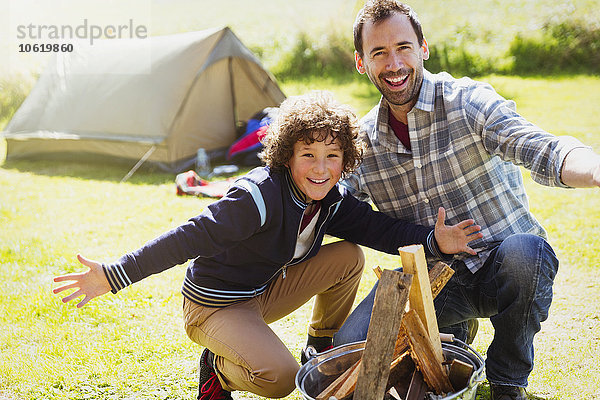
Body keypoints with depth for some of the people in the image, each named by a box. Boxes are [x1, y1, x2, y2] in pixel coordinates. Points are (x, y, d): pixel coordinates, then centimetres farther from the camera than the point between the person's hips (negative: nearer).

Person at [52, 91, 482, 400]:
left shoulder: (332, 200, -6)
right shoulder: (261, 196, -31)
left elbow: (380, 228, -7)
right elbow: (191, 237, -32)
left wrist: (433, 241, -26)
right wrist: (114, 275, -34)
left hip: (264, 292, 8)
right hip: (215, 306, -7)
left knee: (349, 257, -5)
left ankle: (323, 352, 15)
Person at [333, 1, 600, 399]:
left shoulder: (468, 102, -13)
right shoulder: (363, 141, 1)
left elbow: (542, 149, -31)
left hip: (503, 269, -2)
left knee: (522, 251, -38)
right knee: (350, 346, -16)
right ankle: (452, 336, 16)